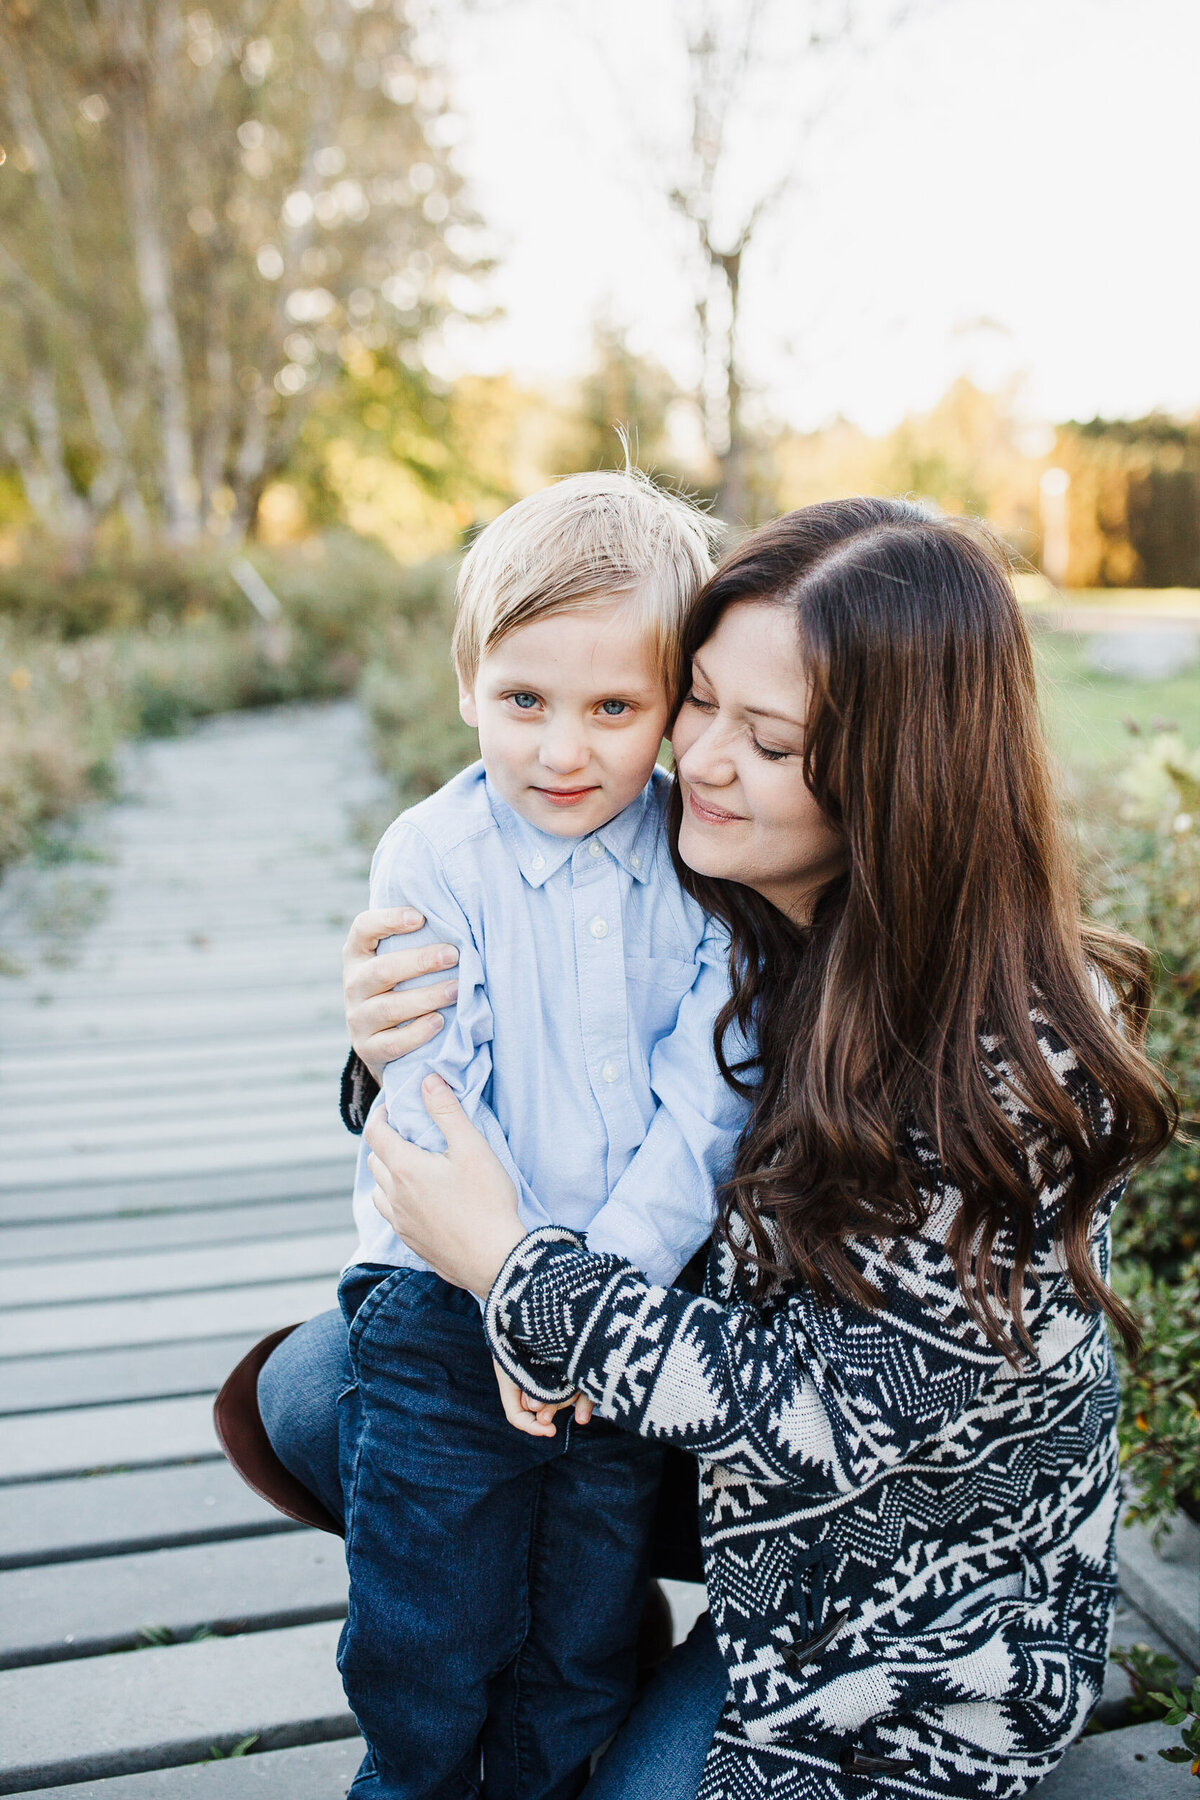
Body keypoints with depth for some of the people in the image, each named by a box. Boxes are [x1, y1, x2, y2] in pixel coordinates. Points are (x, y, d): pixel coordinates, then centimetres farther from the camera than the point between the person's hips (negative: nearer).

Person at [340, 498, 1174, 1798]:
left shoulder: (1013, 1061, -29)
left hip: (914, 1601, -6)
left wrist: (508, 1266, -26)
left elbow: (825, 1415, -27)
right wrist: (395, 1056, -18)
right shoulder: (711, 912, -11)